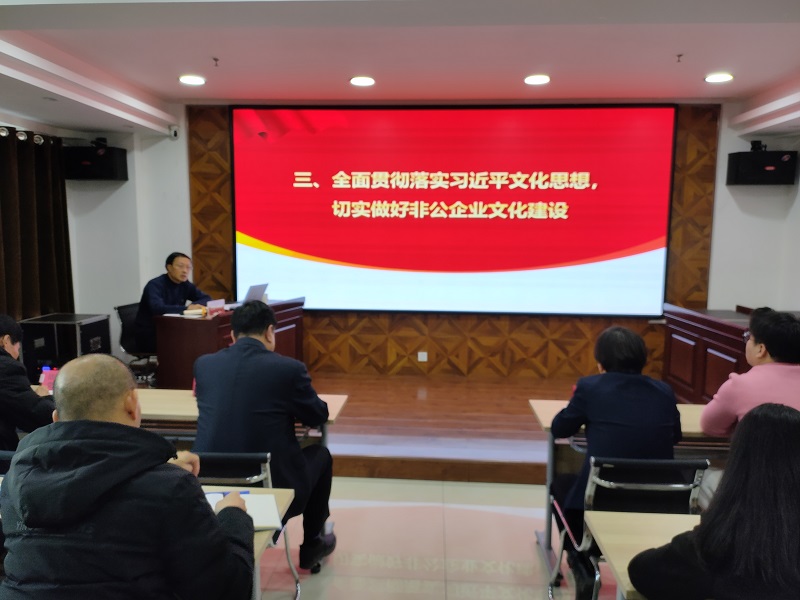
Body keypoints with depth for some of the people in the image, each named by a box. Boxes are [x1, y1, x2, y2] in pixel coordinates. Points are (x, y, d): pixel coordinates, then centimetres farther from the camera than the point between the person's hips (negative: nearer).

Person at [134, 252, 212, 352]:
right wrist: (187, 308, -33)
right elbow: (157, 308, -34)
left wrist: (194, 305, -16)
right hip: (148, 336, -6)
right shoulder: (155, 285, -16)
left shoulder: (185, 284, 5)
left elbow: (206, 298, 5)